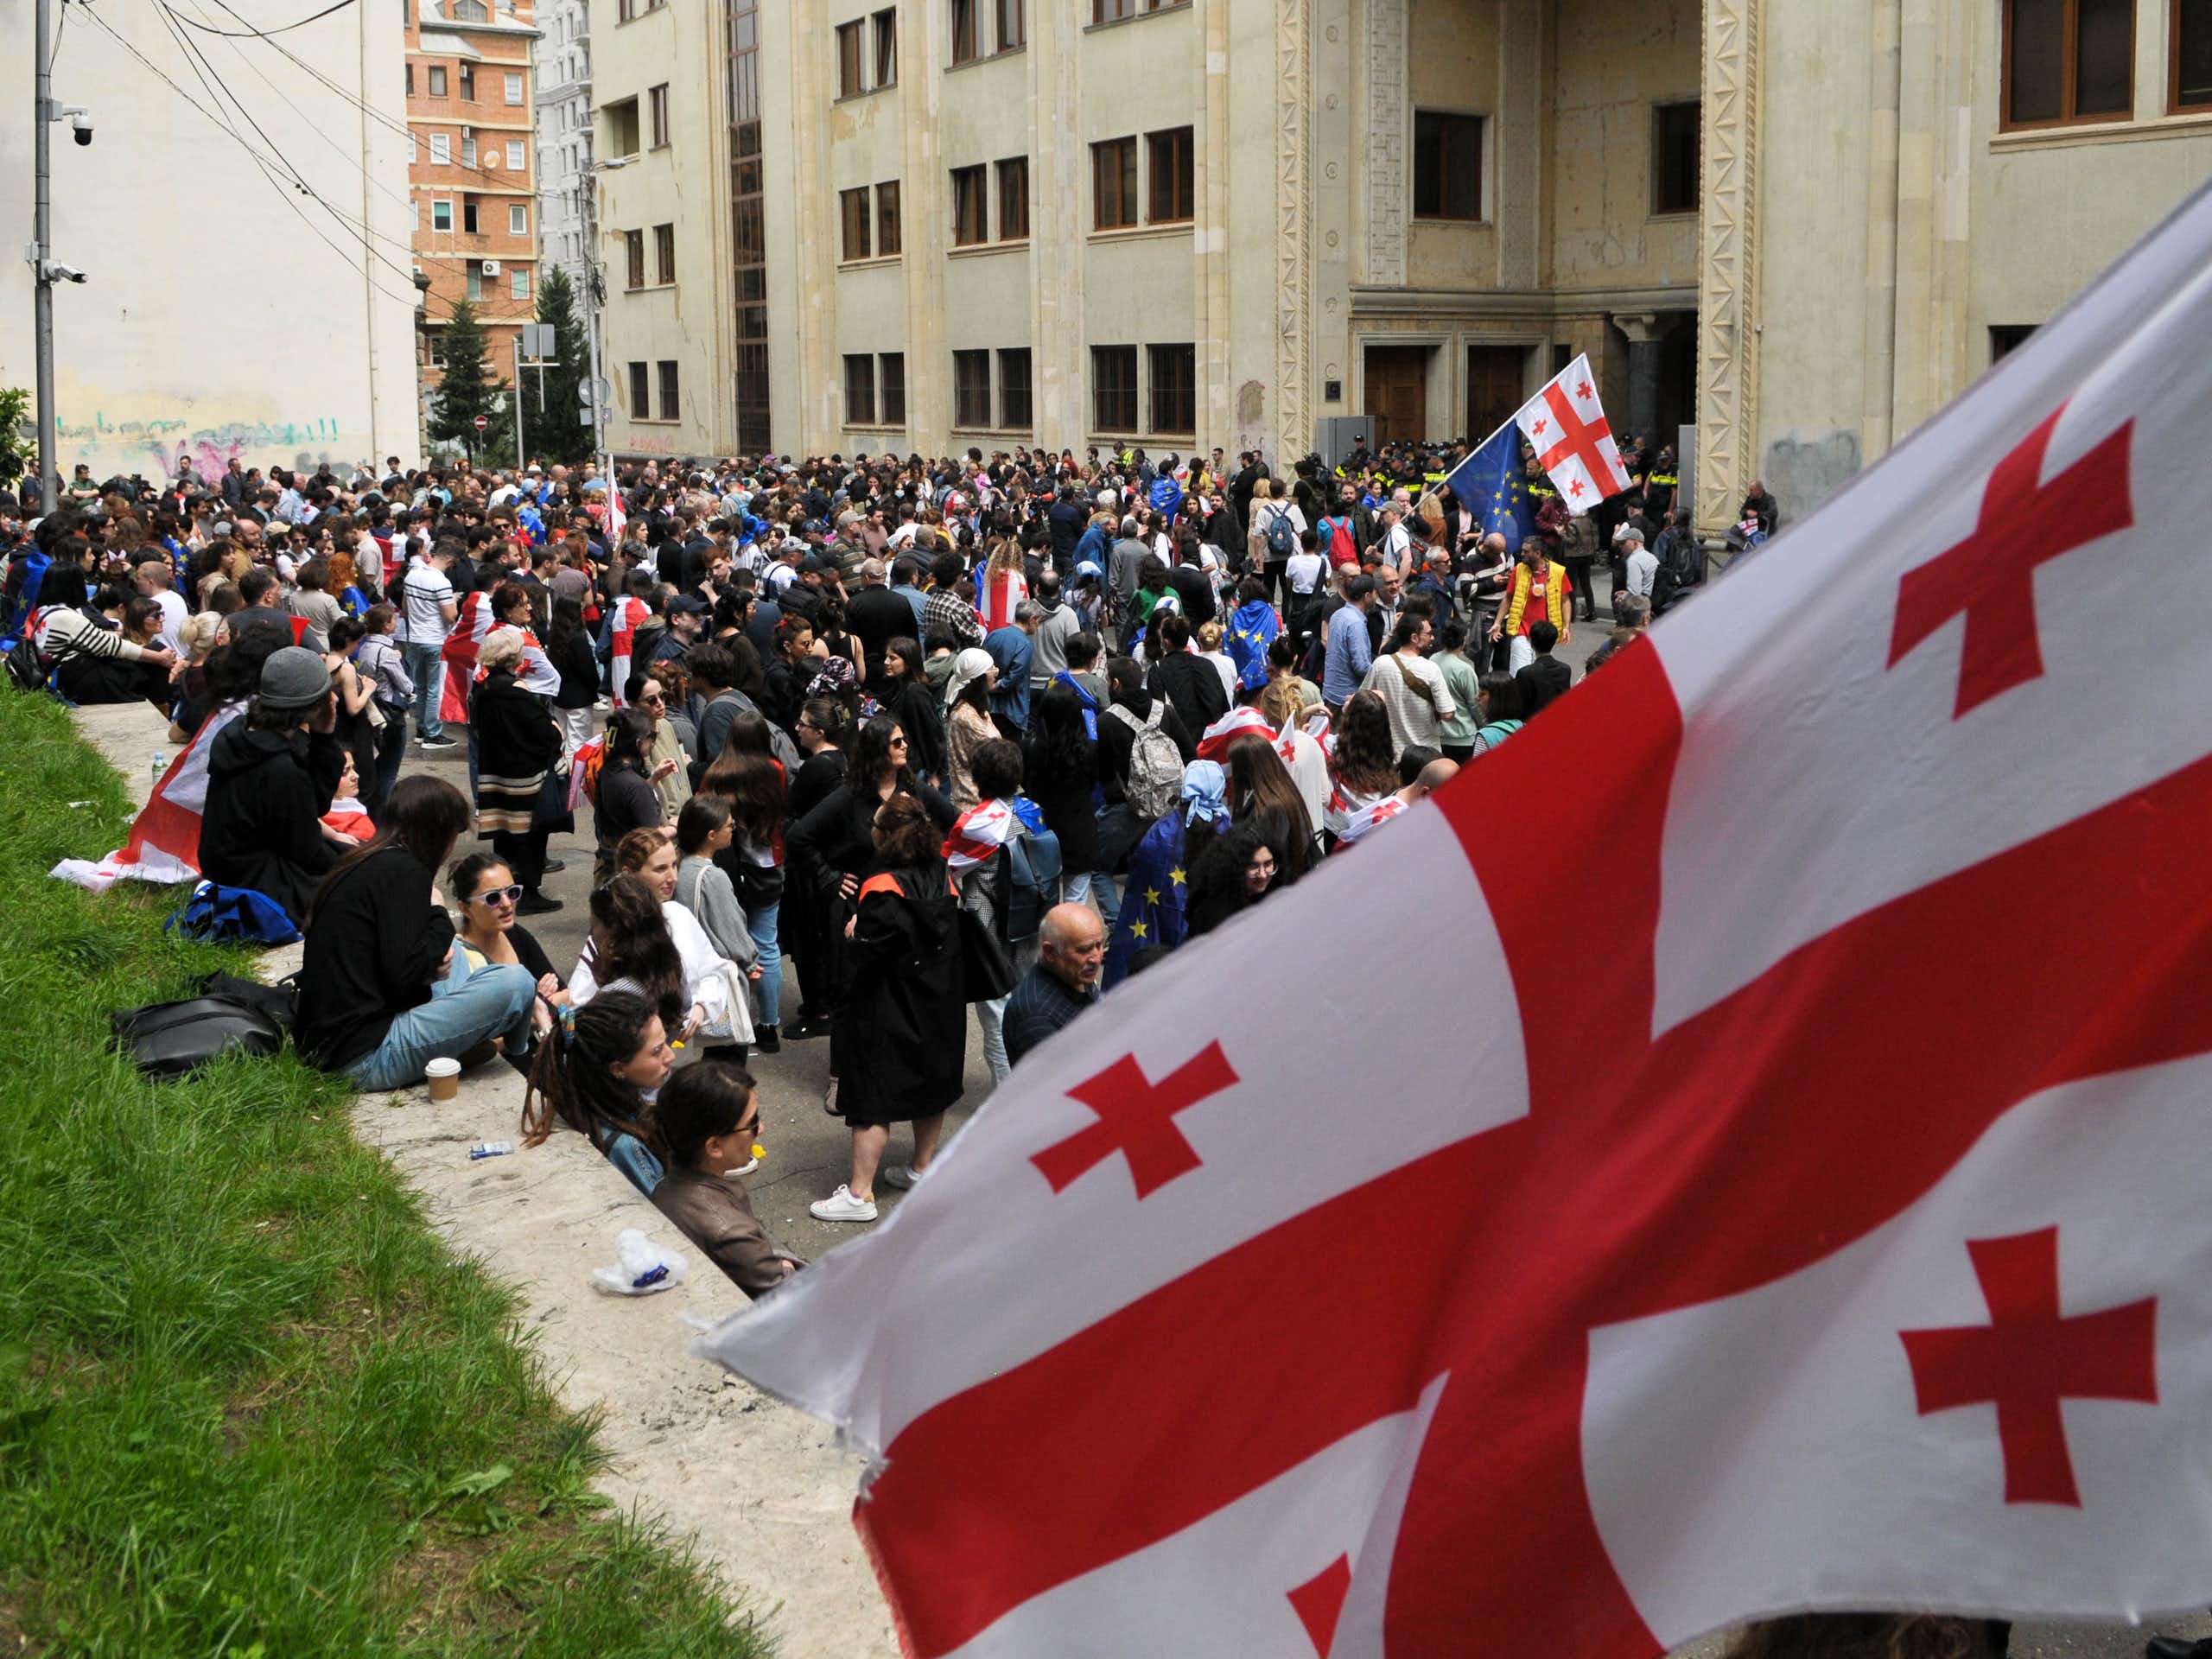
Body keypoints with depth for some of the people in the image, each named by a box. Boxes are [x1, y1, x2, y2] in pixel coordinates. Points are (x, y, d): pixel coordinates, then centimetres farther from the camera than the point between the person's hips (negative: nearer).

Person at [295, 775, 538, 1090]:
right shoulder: (404, 872, -14)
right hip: (364, 1058, -10)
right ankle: (518, 1061, 18)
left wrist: (437, 953, 6)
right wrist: (440, 915, -5)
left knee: (454, 951, 27)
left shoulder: (361, 863, 14)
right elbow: (404, 977, -20)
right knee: (516, 982, -10)